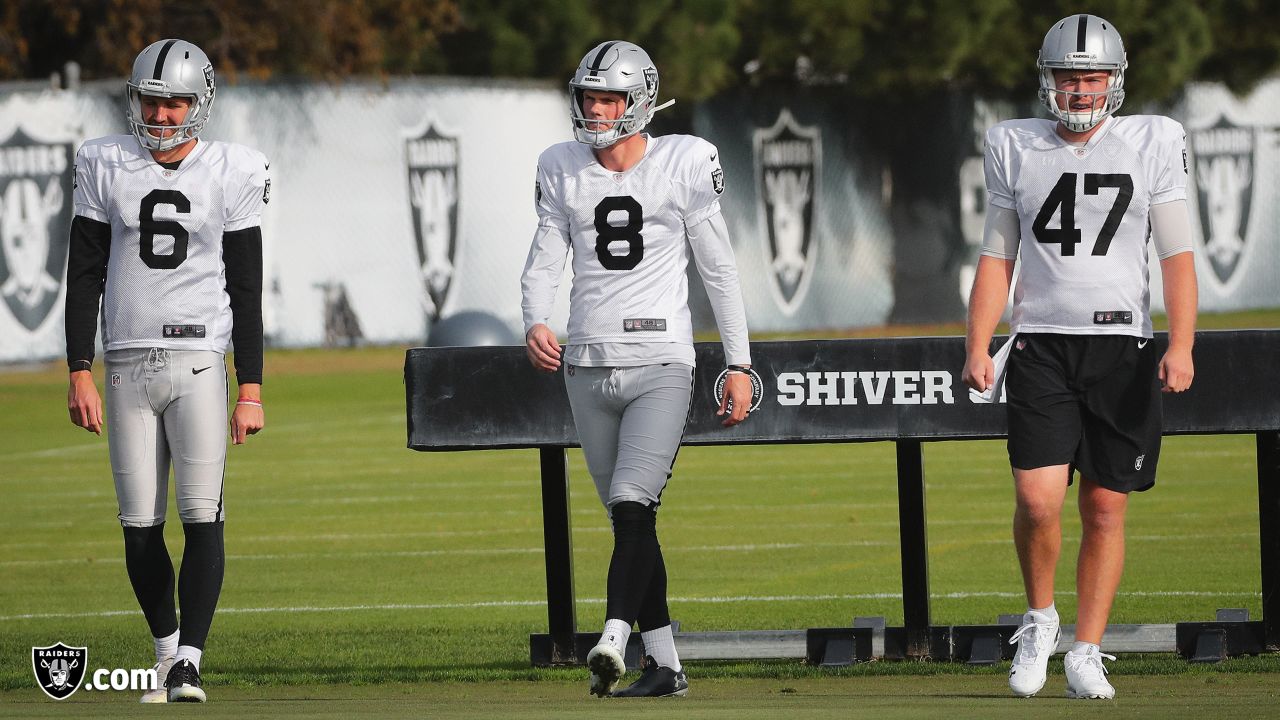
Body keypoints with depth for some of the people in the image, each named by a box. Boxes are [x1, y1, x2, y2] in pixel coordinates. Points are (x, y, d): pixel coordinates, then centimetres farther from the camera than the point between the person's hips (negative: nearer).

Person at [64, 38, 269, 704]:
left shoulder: (232, 174, 2)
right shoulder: (106, 167, 5)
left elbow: (247, 291, 4)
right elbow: (84, 276, 7)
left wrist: (251, 389, 0)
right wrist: (80, 373, -1)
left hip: (198, 359, -2)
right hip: (127, 366, 2)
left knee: (202, 516, -11)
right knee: (140, 524, 2)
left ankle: (190, 662, -12)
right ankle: (165, 647, 19)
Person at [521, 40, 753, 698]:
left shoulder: (683, 164, -2)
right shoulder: (563, 171, 8)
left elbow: (718, 270, 3)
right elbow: (545, 259, 9)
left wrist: (739, 364, 3)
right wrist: (536, 323, -12)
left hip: (660, 365, -4)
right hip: (589, 366, 4)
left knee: (632, 506, -20)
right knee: (630, 520, 8)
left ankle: (613, 642, -33)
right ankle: (664, 664, 14)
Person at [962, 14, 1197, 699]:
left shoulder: (1152, 145, 2)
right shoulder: (1017, 149, 7)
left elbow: (1177, 256, 2)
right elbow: (997, 257, 12)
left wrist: (1180, 346, -9)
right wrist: (978, 348, 4)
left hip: (1122, 346, 0)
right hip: (1042, 346, 0)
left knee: (1105, 508, 1)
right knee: (1038, 499, -13)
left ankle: (1086, 653, 11)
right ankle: (1039, 618, 11)